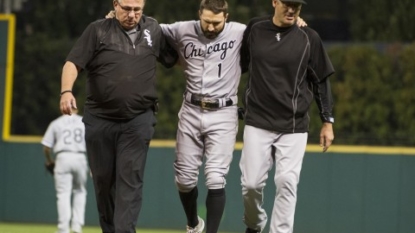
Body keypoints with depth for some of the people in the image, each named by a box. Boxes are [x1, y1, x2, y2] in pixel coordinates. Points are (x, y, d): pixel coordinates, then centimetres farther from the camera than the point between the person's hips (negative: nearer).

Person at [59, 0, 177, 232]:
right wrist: (66, 91, -22)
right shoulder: (98, 30, 1)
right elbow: (73, 63, -6)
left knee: (130, 179, -10)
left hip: (138, 120, 0)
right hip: (99, 120, 1)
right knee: (103, 179, 8)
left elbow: (176, 59, 18)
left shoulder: (154, 30, 7)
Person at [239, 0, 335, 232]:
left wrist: (328, 121, 1)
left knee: (286, 183, -8)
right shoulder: (255, 29, 2)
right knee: (251, 183, 0)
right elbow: (241, 64, 18)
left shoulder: (309, 38, -3)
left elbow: (321, 80, 3)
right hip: (258, 122, 1)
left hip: (294, 127, -1)